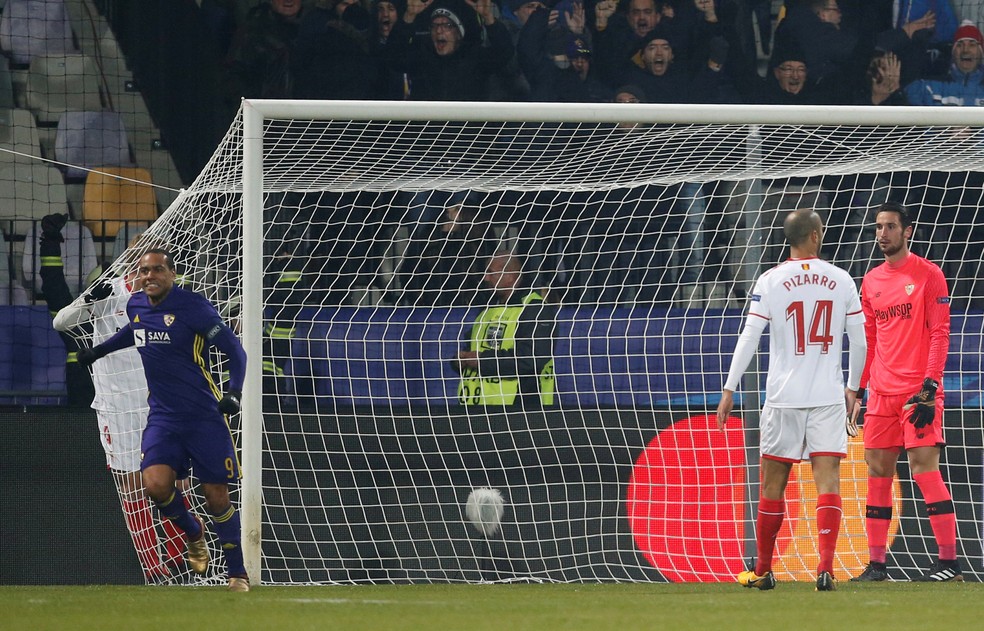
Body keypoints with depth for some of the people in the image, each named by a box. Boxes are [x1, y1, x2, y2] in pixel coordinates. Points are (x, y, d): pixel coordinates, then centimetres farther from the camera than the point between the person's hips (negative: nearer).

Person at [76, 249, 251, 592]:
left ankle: (238, 574, 15)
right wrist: (100, 349, 35)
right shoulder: (136, 305, 5)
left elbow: (234, 349, -12)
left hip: (204, 416, -4)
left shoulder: (192, 307, -13)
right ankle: (193, 532, 15)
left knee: (216, 496, -2)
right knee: (156, 484, -17)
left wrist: (234, 392, -24)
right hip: (163, 417, 4)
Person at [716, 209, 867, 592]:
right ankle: (826, 567, -18)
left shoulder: (770, 281, -2)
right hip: (829, 396, 1)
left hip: (783, 398, -1)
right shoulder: (841, 281, 3)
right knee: (828, 479, -3)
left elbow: (749, 338, -5)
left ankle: (763, 571, 19)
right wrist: (852, 388, 20)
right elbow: (859, 341, 6)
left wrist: (729, 389, 0)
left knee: (773, 485, 9)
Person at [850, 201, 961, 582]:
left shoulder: (928, 275, -2)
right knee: (877, 471, 4)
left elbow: (939, 333, -6)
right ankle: (876, 563, 8)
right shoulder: (871, 282, 15)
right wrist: (857, 390, 14)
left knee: (924, 467, -12)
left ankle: (949, 561, -10)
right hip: (882, 393, 6)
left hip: (918, 390, -6)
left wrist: (930, 386, -14)